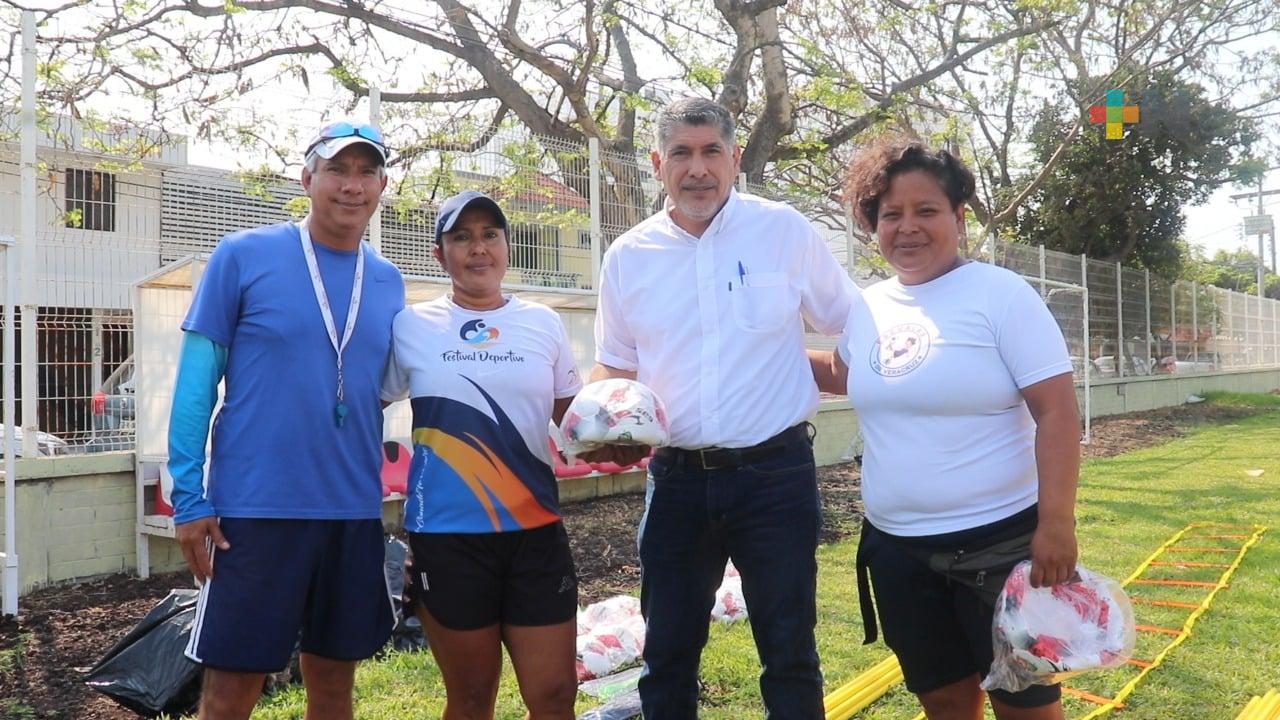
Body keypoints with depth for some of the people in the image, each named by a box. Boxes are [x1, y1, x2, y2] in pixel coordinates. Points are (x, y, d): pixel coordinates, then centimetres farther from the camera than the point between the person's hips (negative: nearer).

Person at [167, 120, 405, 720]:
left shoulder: (388, 283, 8)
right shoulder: (242, 256, -3)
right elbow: (196, 381, -3)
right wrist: (189, 499, -8)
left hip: (355, 512, 4)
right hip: (256, 508, -4)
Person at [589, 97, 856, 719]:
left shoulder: (785, 231, -3)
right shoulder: (628, 256, 4)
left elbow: (856, 333, 7)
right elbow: (614, 366, 12)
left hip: (776, 473, -2)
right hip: (677, 477, 3)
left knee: (789, 654, 9)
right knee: (667, 655, 14)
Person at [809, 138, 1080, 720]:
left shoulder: (1000, 294, -11)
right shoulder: (867, 308, 5)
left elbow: (1057, 412, -14)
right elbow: (845, 373, 26)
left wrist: (1056, 524, -20)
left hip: (1000, 542, -5)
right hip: (897, 549, 5)